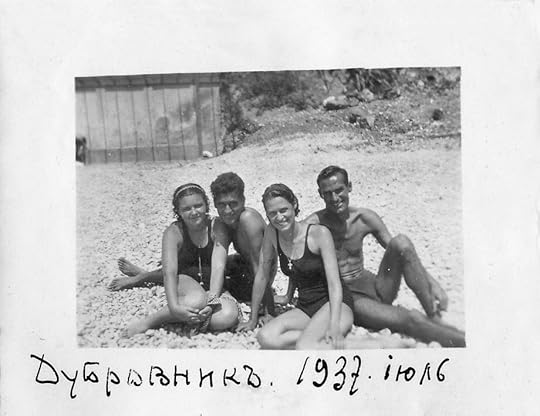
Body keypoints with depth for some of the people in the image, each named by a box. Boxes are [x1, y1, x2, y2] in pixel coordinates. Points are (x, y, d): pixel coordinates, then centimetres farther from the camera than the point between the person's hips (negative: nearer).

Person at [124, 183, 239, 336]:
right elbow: (169, 272, -22)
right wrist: (174, 307, -38)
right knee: (196, 301, -39)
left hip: (212, 286, 2)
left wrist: (212, 301, -29)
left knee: (228, 316, -32)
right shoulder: (173, 232, -10)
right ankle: (148, 322, -18)